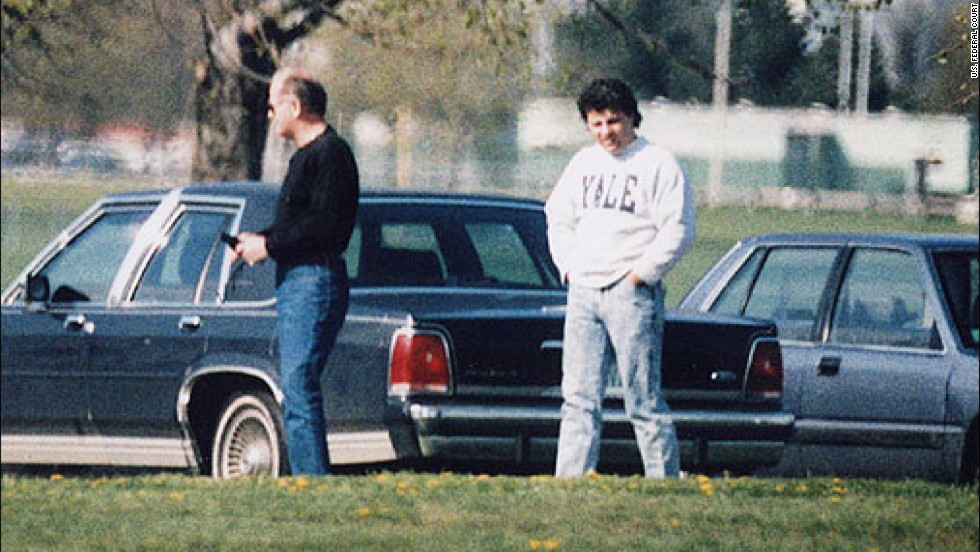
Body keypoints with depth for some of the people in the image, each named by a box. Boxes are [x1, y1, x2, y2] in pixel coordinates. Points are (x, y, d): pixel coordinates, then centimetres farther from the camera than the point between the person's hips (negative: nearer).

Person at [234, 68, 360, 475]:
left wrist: (270, 246, -14)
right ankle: (308, 477, 13)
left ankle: (314, 479, -18)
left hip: (314, 282, -11)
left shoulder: (329, 154, -12)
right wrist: (259, 240, 13)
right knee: (296, 391, 11)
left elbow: (324, 225, -20)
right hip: (296, 283, 11)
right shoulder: (307, 155, 22)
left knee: (299, 387, -15)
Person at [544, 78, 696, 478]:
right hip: (583, 294, 6)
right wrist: (569, 267, 11)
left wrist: (640, 274, -11)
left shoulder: (656, 164, -3)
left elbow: (679, 230, -9)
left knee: (643, 400, -6)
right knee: (579, 399, 3)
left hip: (631, 295, -6)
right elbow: (558, 219, 26)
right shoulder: (583, 163, 17)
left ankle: (665, 482, -1)